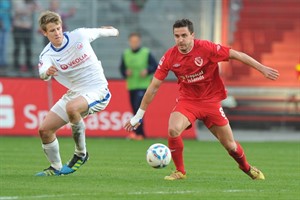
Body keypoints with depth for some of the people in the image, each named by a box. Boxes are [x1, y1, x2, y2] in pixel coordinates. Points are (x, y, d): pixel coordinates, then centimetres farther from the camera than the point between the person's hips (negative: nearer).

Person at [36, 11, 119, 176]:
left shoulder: (80, 35, -9)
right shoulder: (47, 54, -7)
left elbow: (100, 31, 14)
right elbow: (43, 74, -30)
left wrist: (113, 31, 35)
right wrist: (47, 72, -55)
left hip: (97, 90, -4)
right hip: (74, 93, 5)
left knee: (71, 107, -36)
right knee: (44, 130, -2)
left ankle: (81, 154, -17)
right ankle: (56, 168, 22)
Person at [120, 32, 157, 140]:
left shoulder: (146, 53, -4)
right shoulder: (126, 54, 7)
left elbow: (155, 66, 0)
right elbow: (122, 68, 14)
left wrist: (147, 71, -19)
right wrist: (126, 72, -8)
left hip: (143, 86, -5)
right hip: (131, 87, 5)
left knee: (138, 107, -20)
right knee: (135, 110, 6)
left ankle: (138, 133, -23)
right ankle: (141, 134, 14)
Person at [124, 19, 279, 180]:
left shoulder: (206, 48, -19)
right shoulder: (169, 57, -11)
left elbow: (236, 55, -11)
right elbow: (154, 86, -4)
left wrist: (262, 69, -11)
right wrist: (139, 115, -2)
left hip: (211, 101, -1)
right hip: (187, 101, 1)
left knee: (230, 145, 5)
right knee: (173, 130, -28)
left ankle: (246, 168, 38)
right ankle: (180, 171, -7)